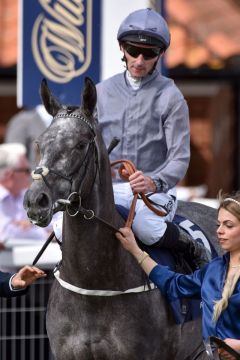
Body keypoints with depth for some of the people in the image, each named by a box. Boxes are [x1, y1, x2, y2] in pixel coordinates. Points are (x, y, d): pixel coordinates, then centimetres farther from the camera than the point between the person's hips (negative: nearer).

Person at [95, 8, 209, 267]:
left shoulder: (170, 97, 0)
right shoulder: (102, 92, 11)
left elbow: (179, 158, -5)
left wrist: (155, 182, -25)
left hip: (154, 190, -3)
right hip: (107, 187, 3)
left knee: (146, 228, -36)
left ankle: (194, 249, -4)